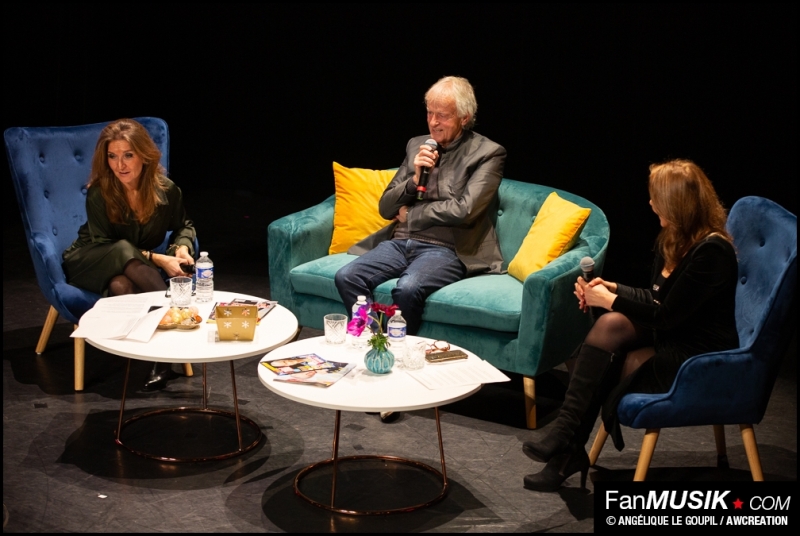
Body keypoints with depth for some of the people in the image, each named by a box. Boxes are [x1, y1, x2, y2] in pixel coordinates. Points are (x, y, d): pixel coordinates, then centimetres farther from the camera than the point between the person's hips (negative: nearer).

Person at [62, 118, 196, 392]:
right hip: (93, 264, -2)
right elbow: (105, 246, -17)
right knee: (125, 253, -38)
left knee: (121, 285, -36)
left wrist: (182, 248, -16)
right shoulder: (98, 194, -20)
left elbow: (184, 226, 8)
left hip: (139, 267, 2)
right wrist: (157, 259, -28)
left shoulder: (166, 190, -11)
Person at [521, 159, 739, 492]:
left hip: (701, 357, -8)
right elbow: (656, 298, 16)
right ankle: (566, 444, -21)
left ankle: (568, 450, -7)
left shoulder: (712, 252, -21)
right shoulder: (673, 239, 7)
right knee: (611, 325, -20)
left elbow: (667, 316, -21)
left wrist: (610, 301, -13)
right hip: (673, 338, 8)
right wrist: (612, 288, 1)